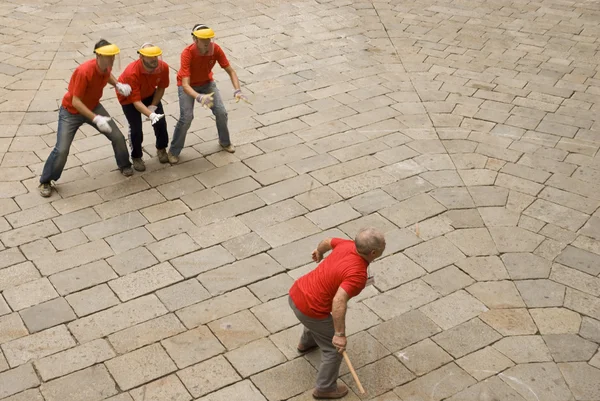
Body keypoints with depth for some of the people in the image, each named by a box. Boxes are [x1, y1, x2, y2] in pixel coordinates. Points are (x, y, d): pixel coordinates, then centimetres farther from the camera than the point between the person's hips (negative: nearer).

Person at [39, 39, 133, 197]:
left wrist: (118, 85, -6)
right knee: (62, 150, -12)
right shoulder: (84, 72, -37)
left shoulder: (106, 67, -14)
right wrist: (96, 119, -42)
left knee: (118, 137, 2)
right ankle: (45, 182, 10)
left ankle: (124, 165, 29)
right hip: (71, 112, -6)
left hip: (93, 107, 6)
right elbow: (75, 102, -34)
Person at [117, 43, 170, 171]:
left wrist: (153, 106, -16)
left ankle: (161, 149, 28)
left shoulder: (163, 67, -28)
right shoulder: (132, 73, -41)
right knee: (136, 128, -10)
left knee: (161, 121, 0)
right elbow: (136, 101, -39)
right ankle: (136, 157, 16)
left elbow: (161, 88, -9)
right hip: (128, 97, -4)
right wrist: (150, 115, -52)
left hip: (149, 93, 4)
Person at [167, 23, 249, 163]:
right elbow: (185, 85, -42)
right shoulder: (187, 54, -36)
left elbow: (230, 71, -15)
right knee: (186, 117, -18)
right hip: (188, 85, -4)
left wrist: (237, 90, -32)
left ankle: (225, 142, 25)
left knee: (221, 113, -4)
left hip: (207, 82, 4)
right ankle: (174, 151, 2)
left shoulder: (215, 49, -25)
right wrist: (199, 97, -61)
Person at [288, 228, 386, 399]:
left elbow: (327, 241, 16)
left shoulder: (348, 244, -5)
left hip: (296, 293, 9)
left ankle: (307, 342, 69)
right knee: (334, 348, 12)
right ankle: (325, 388, 29)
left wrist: (319, 252, 39)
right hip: (309, 309, -8)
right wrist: (340, 334, -32)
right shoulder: (358, 274, -28)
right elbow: (338, 301, -39)